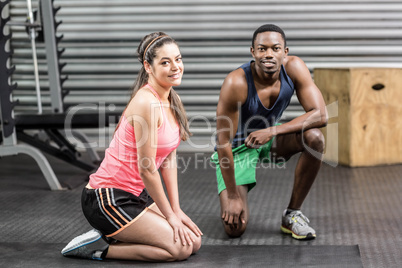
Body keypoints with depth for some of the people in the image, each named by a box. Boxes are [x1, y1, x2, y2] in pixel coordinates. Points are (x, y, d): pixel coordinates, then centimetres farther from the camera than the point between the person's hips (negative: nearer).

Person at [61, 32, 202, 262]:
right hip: (108, 200, -9)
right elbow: (147, 169, -19)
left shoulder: (171, 100, 7)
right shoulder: (147, 103, -22)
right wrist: (170, 215, -9)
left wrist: (176, 209, 7)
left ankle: (112, 235, 14)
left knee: (194, 241, 6)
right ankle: (97, 247, -2)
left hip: (137, 194, 9)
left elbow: (169, 159, 12)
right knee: (181, 248, -12)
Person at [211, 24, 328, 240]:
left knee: (314, 137, -27)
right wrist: (232, 196, -21)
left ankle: (292, 214, -9)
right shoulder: (236, 83, -31)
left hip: (270, 137, 4)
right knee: (235, 227, -17)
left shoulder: (293, 67, -19)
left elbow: (320, 115, -22)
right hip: (238, 147, -4)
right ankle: (228, 196, 22)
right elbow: (223, 142, -26)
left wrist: (272, 131, -33)